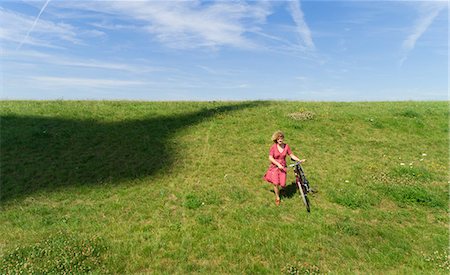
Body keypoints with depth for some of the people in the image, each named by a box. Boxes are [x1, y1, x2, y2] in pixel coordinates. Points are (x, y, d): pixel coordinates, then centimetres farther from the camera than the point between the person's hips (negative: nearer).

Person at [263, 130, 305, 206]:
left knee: (282, 185, -6)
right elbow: (270, 158, -12)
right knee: (276, 183, -10)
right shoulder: (273, 147, -12)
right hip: (274, 166, -2)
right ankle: (277, 197, 18)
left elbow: (291, 155, 4)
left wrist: (299, 160, -5)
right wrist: (278, 164, -19)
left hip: (282, 167, 2)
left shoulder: (286, 146, -4)